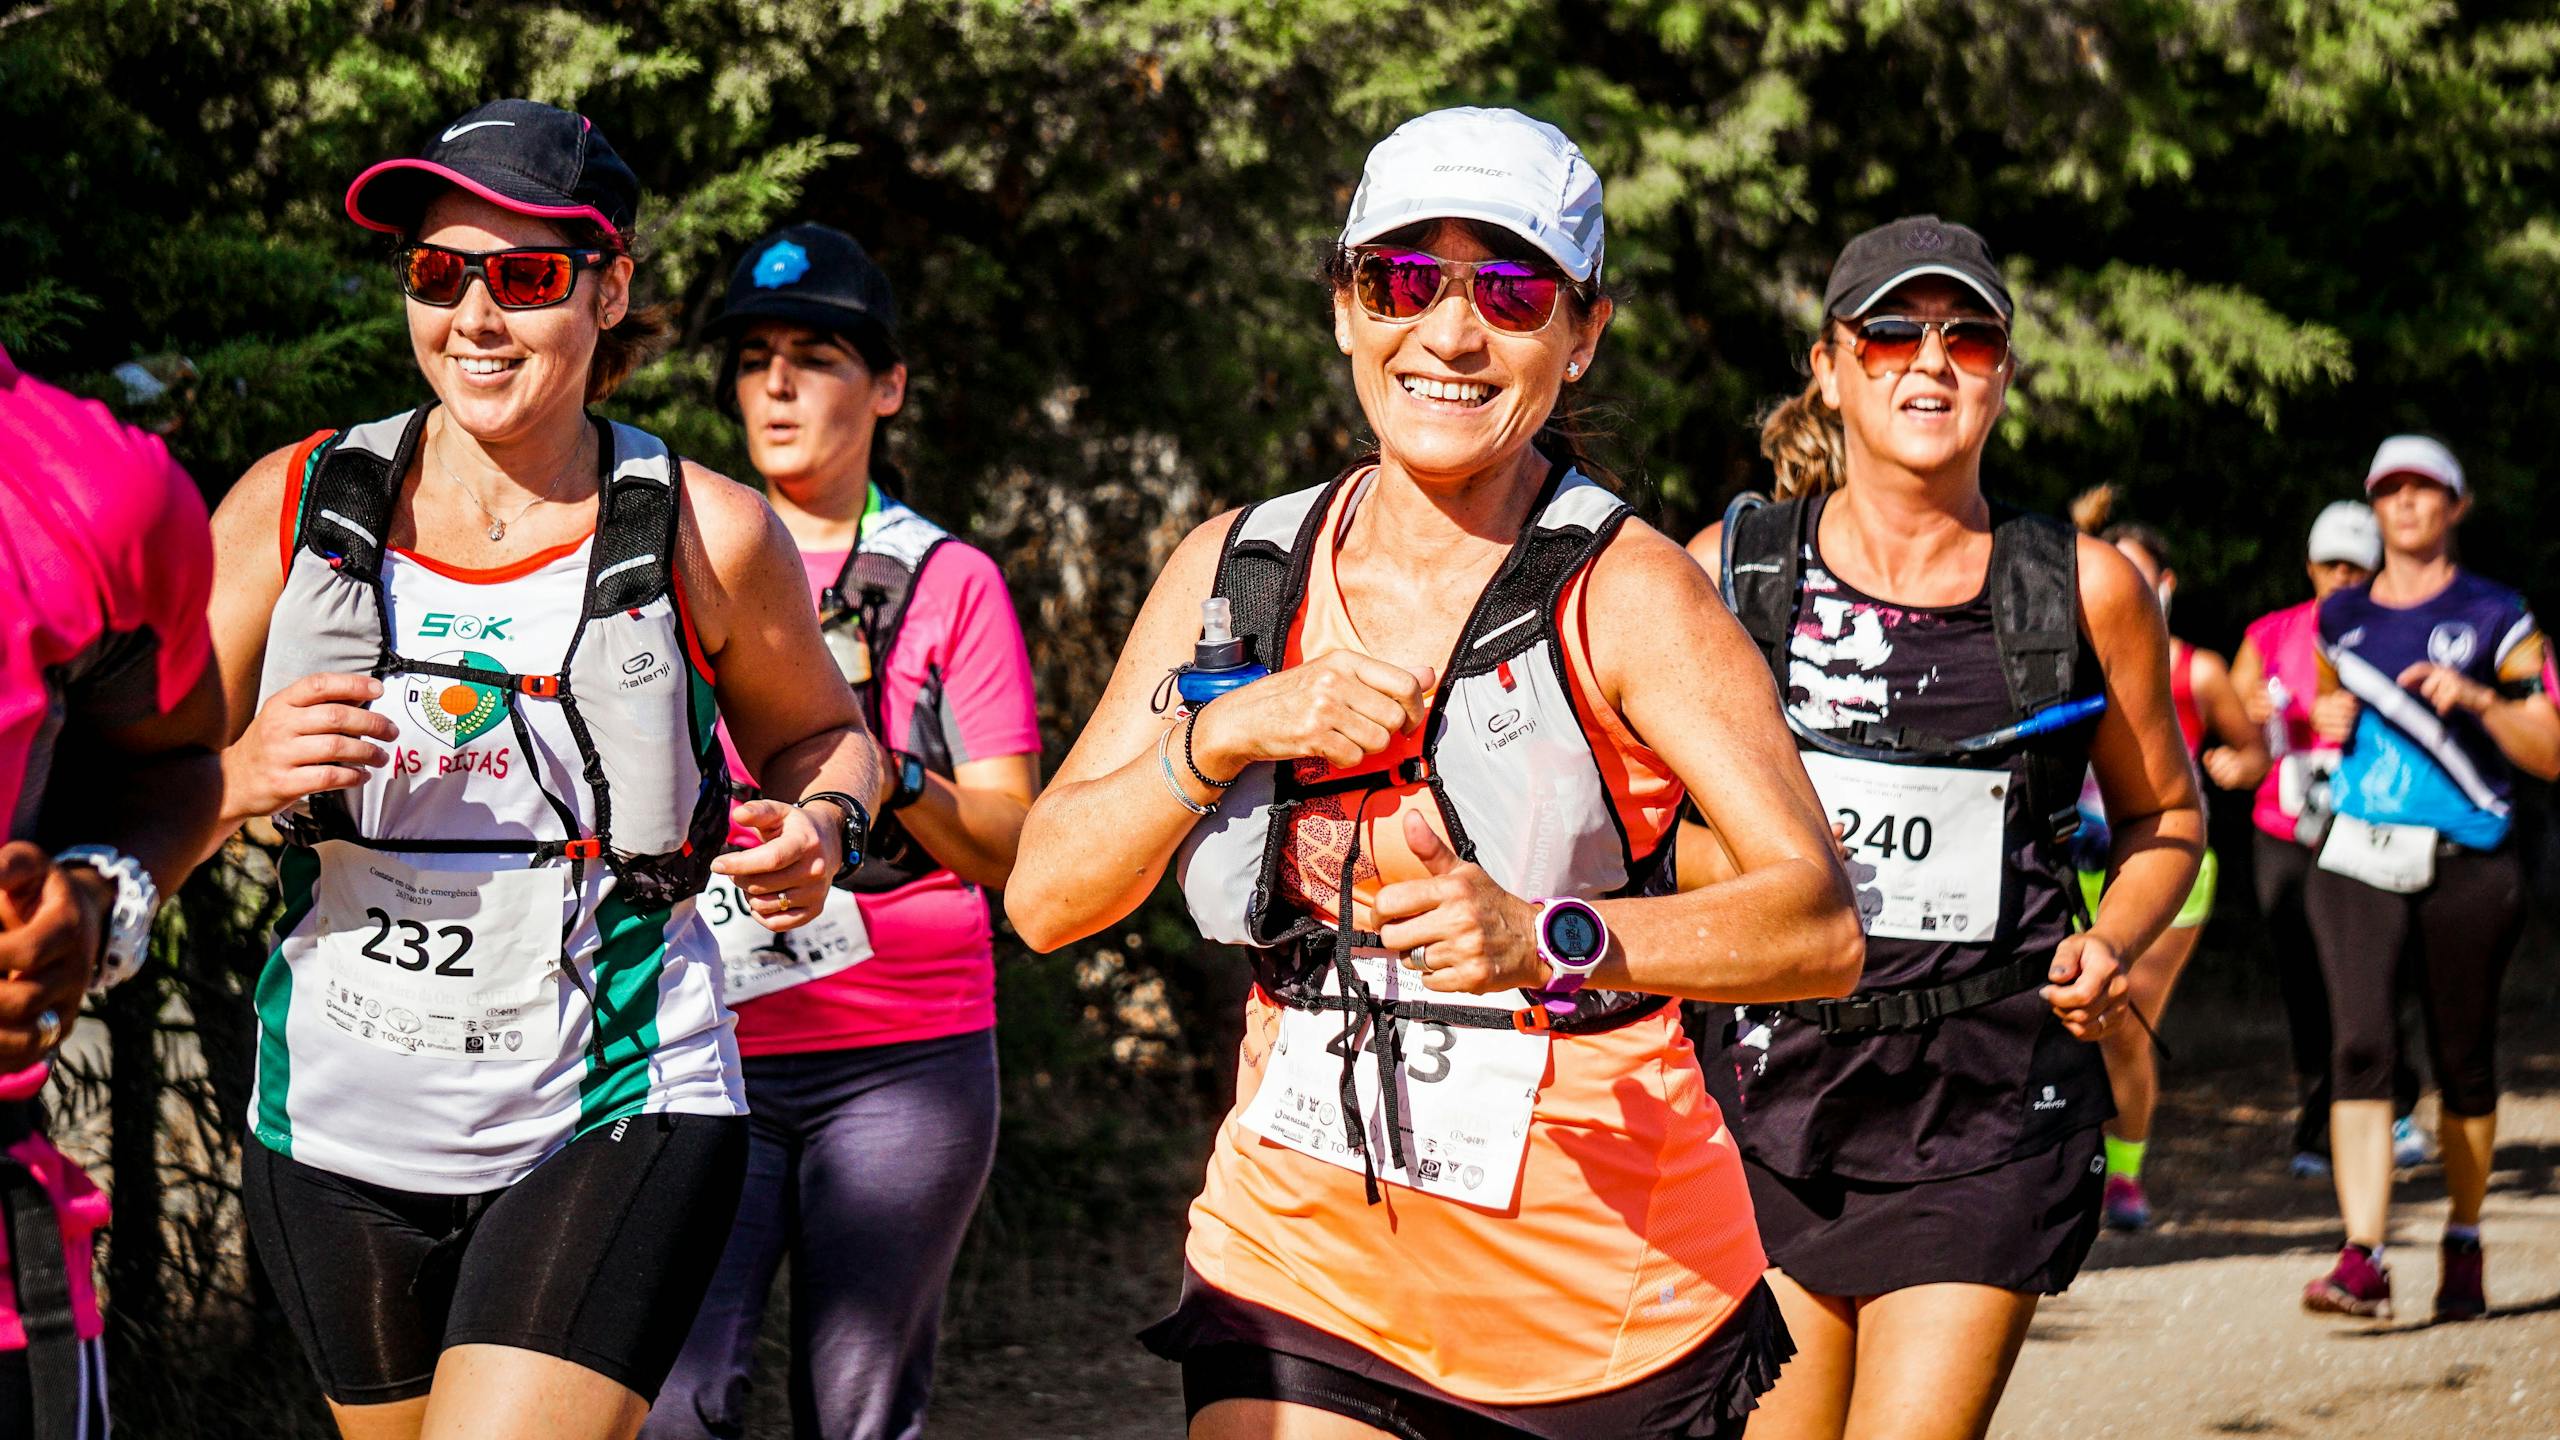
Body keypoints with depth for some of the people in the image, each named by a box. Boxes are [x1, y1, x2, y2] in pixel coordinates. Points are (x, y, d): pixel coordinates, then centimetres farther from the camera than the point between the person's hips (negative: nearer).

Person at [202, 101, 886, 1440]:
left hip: (615, 1121, -3)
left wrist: (821, 827, -8)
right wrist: (242, 777, -21)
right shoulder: (291, 510, -1)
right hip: (338, 1130, 3)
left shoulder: (702, 534, -4)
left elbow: (818, 733, 14)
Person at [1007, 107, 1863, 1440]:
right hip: (1301, 1258, 3)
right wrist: (1227, 731, -15)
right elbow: (1044, 898, 1)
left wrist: (1550, 938, -35)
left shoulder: (1626, 593, -9)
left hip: (1602, 1282, -2)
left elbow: (1820, 925, -19)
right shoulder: (1236, 569, 4)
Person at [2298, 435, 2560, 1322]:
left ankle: (2464, 1248, 24)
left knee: (2463, 1063, 6)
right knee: (2359, 1048, -14)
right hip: (2357, 861, 2)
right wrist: (2330, 718, 8)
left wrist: (2478, 699, -16)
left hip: (2465, 870, -2)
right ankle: (2363, 1259, -20)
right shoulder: (2342, 619, 13)